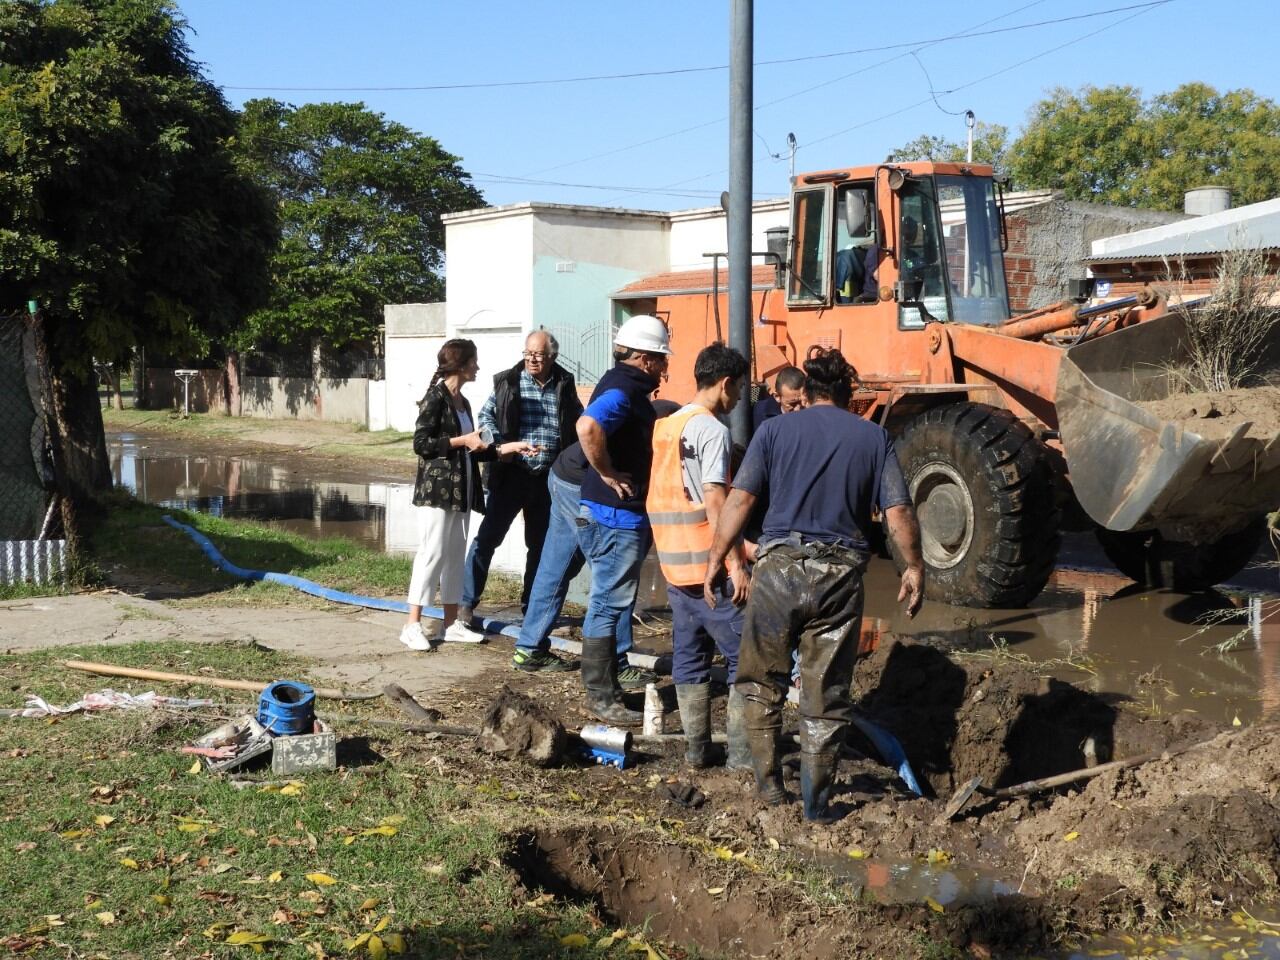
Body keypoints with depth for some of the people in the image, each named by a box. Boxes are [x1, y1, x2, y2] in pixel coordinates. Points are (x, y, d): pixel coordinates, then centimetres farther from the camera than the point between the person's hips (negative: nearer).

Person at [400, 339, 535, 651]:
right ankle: (413, 625, -7)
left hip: (460, 491, 9)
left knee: (455, 554, 9)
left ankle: (451, 623, 14)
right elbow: (420, 443, -15)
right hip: (437, 489, -9)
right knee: (433, 553, -10)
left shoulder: (462, 402, 16)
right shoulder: (436, 398, -9)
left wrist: (508, 448, 15)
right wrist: (461, 441, -15)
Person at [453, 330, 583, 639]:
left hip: (549, 478, 3)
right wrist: (499, 445, -19)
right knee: (488, 536, -3)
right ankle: (466, 603, 3)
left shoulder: (564, 386, 7)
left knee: (541, 544, 12)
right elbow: (486, 415, -2)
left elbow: (580, 423, 15)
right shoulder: (507, 382, 0)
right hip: (511, 474, -3)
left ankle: (532, 606, 25)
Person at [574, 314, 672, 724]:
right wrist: (608, 474, -26)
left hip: (624, 514, 11)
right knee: (609, 602, -6)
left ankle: (612, 666, 35)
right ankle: (601, 695, -2)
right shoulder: (622, 389, -19)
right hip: (615, 515, -11)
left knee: (615, 598, 21)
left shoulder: (626, 385, 12)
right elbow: (587, 427, -38)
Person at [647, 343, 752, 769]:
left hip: (674, 563, 8)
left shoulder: (666, 426, 13)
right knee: (745, 655, -2)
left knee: (689, 655, 11)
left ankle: (696, 748, 15)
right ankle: (742, 752, -3)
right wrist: (737, 563, -19)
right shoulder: (713, 430, -12)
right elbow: (714, 500, -19)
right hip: (710, 565, -8)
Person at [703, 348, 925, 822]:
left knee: (762, 680, 17)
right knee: (826, 694, 8)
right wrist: (914, 567, 13)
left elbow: (740, 499, -3)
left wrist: (715, 560, 2)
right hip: (840, 572, 1)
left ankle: (768, 781, 19)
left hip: (780, 565, -1)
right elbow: (898, 513, 1)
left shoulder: (775, 431, 5)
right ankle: (816, 802, 13)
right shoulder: (874, 437, 7)